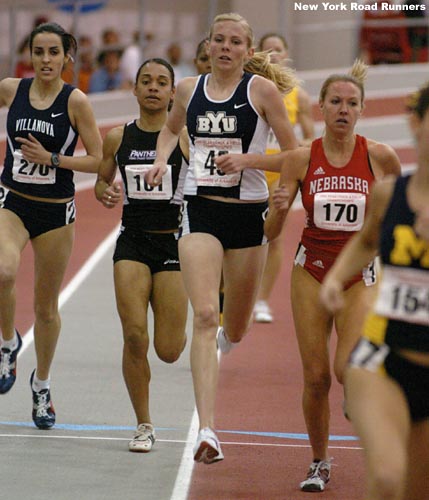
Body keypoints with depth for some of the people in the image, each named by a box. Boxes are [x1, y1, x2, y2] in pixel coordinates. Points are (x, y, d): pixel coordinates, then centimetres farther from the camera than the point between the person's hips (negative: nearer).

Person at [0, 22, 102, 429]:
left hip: (56, 211, -1)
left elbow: (97, 160, -8)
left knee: (46, 306, 9)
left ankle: (42, 385, 30)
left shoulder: (75, 101, -9)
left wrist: (51, 158, -18)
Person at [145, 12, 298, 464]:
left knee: (234, 329, 14)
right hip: (200, 211, 1)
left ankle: (223, 338, 56)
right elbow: (171, 128, 26)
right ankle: (206, 429, -24)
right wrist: (161, 158, 7)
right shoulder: (189, 89, 5)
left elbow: (292, 152, -1)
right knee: (204, 316, -17)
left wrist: (247, 159, -16)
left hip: (247, 213, 0)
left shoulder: (262, 90, -4)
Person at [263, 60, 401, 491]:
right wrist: (278, 208, -23)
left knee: (348, 369, -19)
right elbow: (270, 233, -4)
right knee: (315, 376, 0)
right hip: (311, 273, 1)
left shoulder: (379, 156, -6)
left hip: (359, 275, -1)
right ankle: (319, 462, 19)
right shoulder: (300, 159, -4)